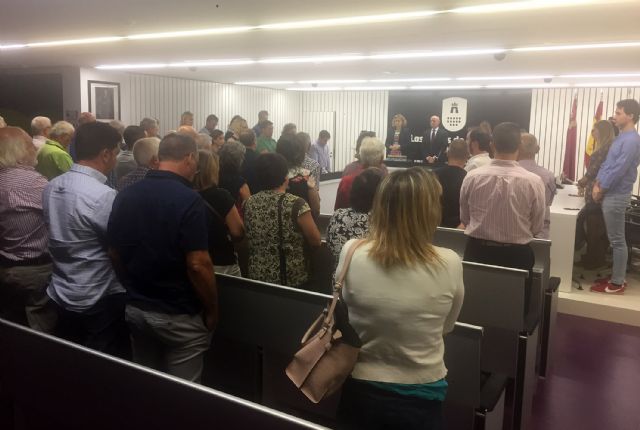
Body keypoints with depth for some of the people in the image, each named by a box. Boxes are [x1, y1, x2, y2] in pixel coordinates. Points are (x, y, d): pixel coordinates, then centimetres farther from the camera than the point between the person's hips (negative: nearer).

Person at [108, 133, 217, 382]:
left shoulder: (125, 196, 0)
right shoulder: (188, 200, -20)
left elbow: (115, 254, 7)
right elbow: (198, 265, -22)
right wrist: (212, 310, -9)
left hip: (135, 310, 6)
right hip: (180, 316, -6)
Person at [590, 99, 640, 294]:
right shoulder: (621, 137, 14)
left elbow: (618, 170, -21)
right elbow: (607, 163, 17)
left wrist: (601, 190, -11)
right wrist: (597, 183, 4)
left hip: (616, 195, -10)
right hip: (610, 193, 10)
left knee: (617, 240, -2)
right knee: (614, 239, 15)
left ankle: (617, 283, 6)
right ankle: (616, 276, 25)